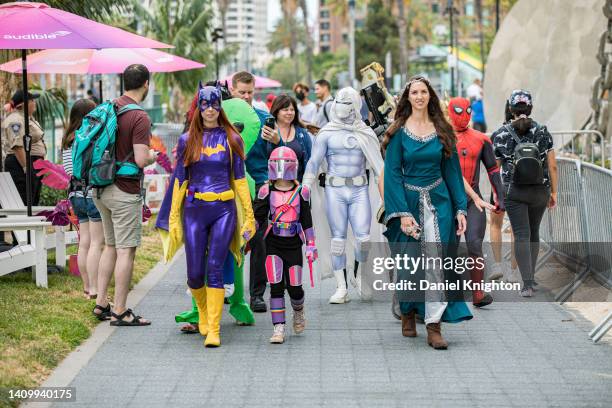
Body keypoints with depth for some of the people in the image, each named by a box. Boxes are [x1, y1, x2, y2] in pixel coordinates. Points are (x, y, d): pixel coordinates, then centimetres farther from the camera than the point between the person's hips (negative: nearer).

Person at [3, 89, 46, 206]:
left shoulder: (28, 118, 17)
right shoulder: (16, 120, -16)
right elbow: (17, 146, -25)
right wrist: (26, 167, -28)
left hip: (35, 166, 11)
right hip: (22, 164, -11)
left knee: (34, 201, 13)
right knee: (24, 203, -12)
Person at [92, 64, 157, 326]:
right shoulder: (140, 117, -17)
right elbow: (141, 159, -22)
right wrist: (153, 156, -1)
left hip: (100, 186, 8)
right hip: (125, 191, -8)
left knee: (110, 246, 18)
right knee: (126, 250, -2)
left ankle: (101, 303, 19)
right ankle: (120, 312, 1)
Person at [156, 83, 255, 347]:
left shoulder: (231, 139, 6)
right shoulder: (187, 140, 6)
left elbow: (239, 179, 8)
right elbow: (180, 179, 8)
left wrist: (249, 216, 7)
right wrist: (173, 217, 6)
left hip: (224, 209, -1)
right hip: (195, 209, 1)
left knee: (215, 268, -10)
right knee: (195, 273, 0)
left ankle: (214, 329, -7)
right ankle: (203, 311, 30)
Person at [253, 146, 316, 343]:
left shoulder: (300, 192, 4)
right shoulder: (266, 192, 2)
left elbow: (306, 220, 9)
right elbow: (257, 216, 2)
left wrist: (311, 245, 7)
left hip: (294, 245, 0)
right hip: (273, 245, 0)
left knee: (294, 286, 0)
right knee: (276, 286, -8)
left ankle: (298, 312, 34)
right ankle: (279, 328, -4)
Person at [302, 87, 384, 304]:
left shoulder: (366, 133, 9)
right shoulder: (327, 133, 4)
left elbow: (378, 163, 11)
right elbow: (313, 163, 4)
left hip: (359, 190, 1)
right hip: (335, 190, -1)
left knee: (364, 238, -8)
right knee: (338, 239, -1)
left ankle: (359, 276, 15)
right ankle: (341, 288, 3)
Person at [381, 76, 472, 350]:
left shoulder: (442, 130, 5)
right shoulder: (398, 132, -1)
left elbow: (452, 170, 7)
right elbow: (392, 173, -5)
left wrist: (460, 208, 0)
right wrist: (403, 213, -15)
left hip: (438, 202, 1)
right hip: (408, 201, -1)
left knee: (435, 262, -9)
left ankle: (434, 327, -12)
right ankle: (408, 314, 27)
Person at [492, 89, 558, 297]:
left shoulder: (501, 135, -6)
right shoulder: (543, 132, -4)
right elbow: (552, 165, -3)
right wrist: (554, 192, 7)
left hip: (514, 192, -2)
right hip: (540, 192, 2)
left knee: (522, 236, -3)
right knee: (534, 233, 20)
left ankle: (527, 284, -15)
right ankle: (530, 278, 30)